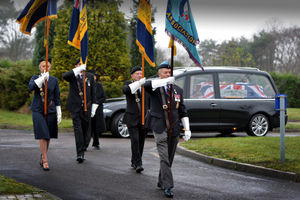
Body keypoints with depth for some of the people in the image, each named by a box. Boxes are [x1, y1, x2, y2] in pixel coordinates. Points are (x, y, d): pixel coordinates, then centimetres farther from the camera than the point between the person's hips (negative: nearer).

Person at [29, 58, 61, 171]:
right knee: (43, 135, -12)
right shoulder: (35, 78, 4)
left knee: (48, 136, 7)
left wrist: (59, 113, 1)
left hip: (50, 111, 2)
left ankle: (42, 158, 24)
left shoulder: (54, 80, 6)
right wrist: (43, 77, -25)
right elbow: (31, 87, -18)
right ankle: (45, 161, -11)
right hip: (38, 110, -2)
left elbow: (57, 98, 6)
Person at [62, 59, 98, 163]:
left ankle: (82, 151, 16)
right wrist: (79, 69, -31)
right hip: (75, 107, -2)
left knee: (86, 130, 3)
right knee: (78, 129, -11)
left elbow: (93, 93, 10)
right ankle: (80, 154, -14)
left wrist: (94, 107, 2)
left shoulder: (90, 76, 11)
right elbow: (64, 76, -21)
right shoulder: (72, 75, 5)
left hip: (86, 107, 2)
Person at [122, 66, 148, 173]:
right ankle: (138, 163, -14)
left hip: (144, 118, 4)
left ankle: (134, 162, 24)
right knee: (135, 140, -15)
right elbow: (125, 90, -24)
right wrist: (139, 83, -36)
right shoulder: (128, 84, 1)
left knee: (141, 142, 9)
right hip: (132, 118, -3)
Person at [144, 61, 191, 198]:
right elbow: (147, 85, -26)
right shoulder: (155, 87, 1)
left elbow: (182, 111, 15)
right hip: (160, 128, -4)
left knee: (169, 158, 11)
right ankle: (167, 186, -14)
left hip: (174, 129, 5)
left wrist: (187, 129, 6)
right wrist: (166, 81, -37)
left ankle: (161, 182, 27)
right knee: (164, 158, -12)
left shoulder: (178, 90, 14)